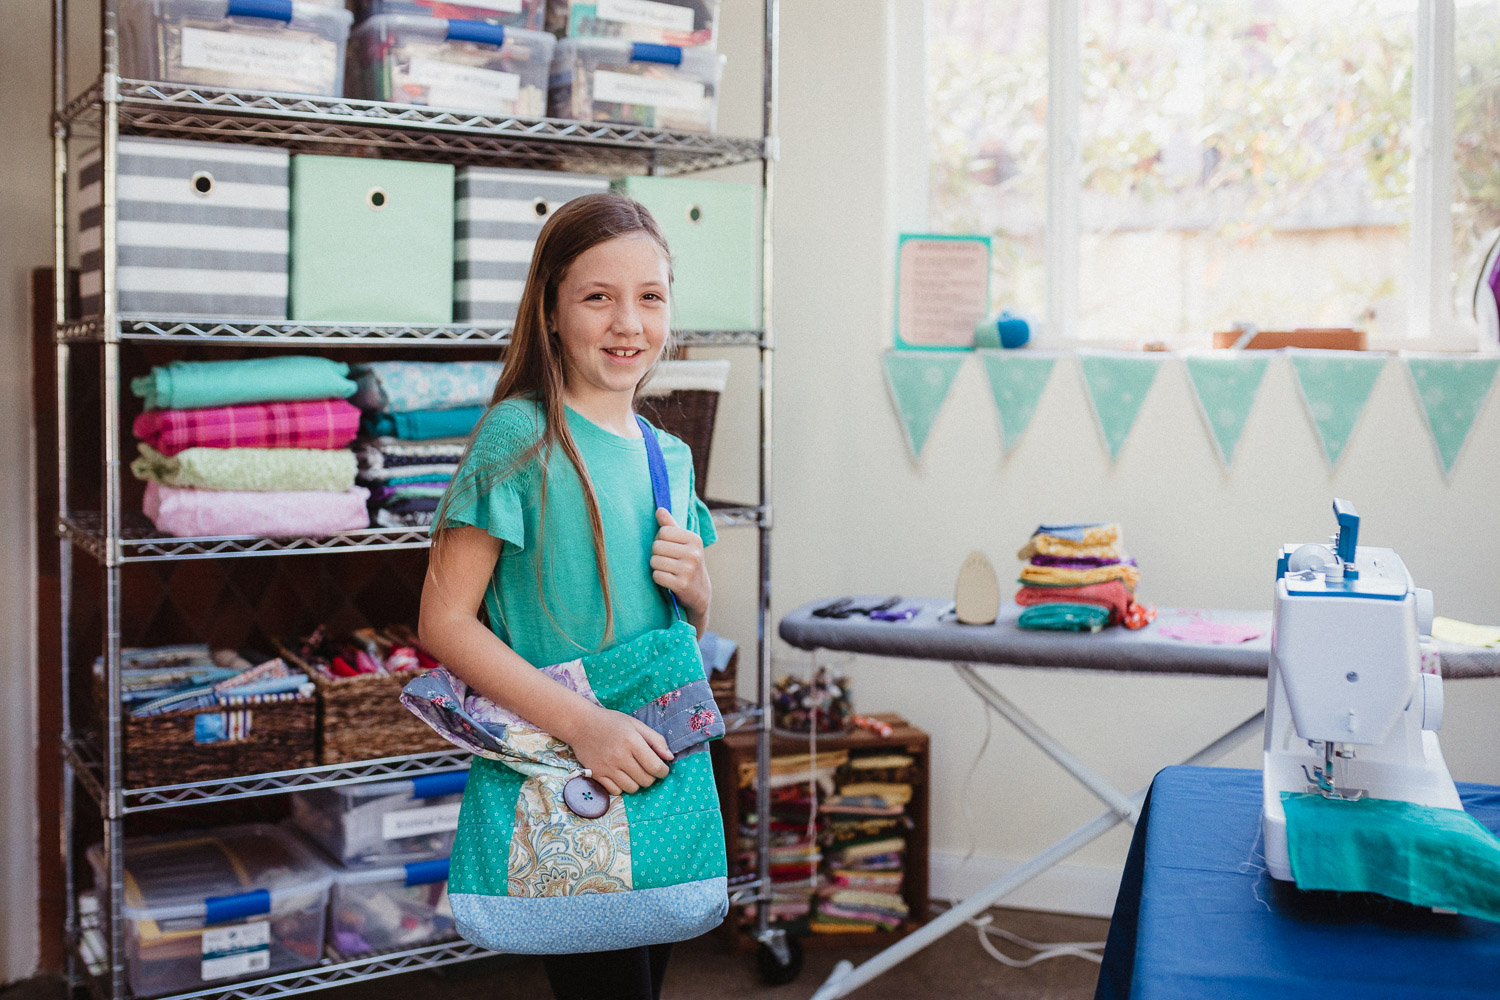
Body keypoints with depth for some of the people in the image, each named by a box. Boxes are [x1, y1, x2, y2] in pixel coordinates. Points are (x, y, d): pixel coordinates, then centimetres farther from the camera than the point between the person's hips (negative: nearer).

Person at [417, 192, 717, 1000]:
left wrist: (695, 589, -3)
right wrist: (582, 724, -22)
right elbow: (444, 622, -15)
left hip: (663, 773, 7)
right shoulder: (519, 438, -11)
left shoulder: (669, 457, 9)